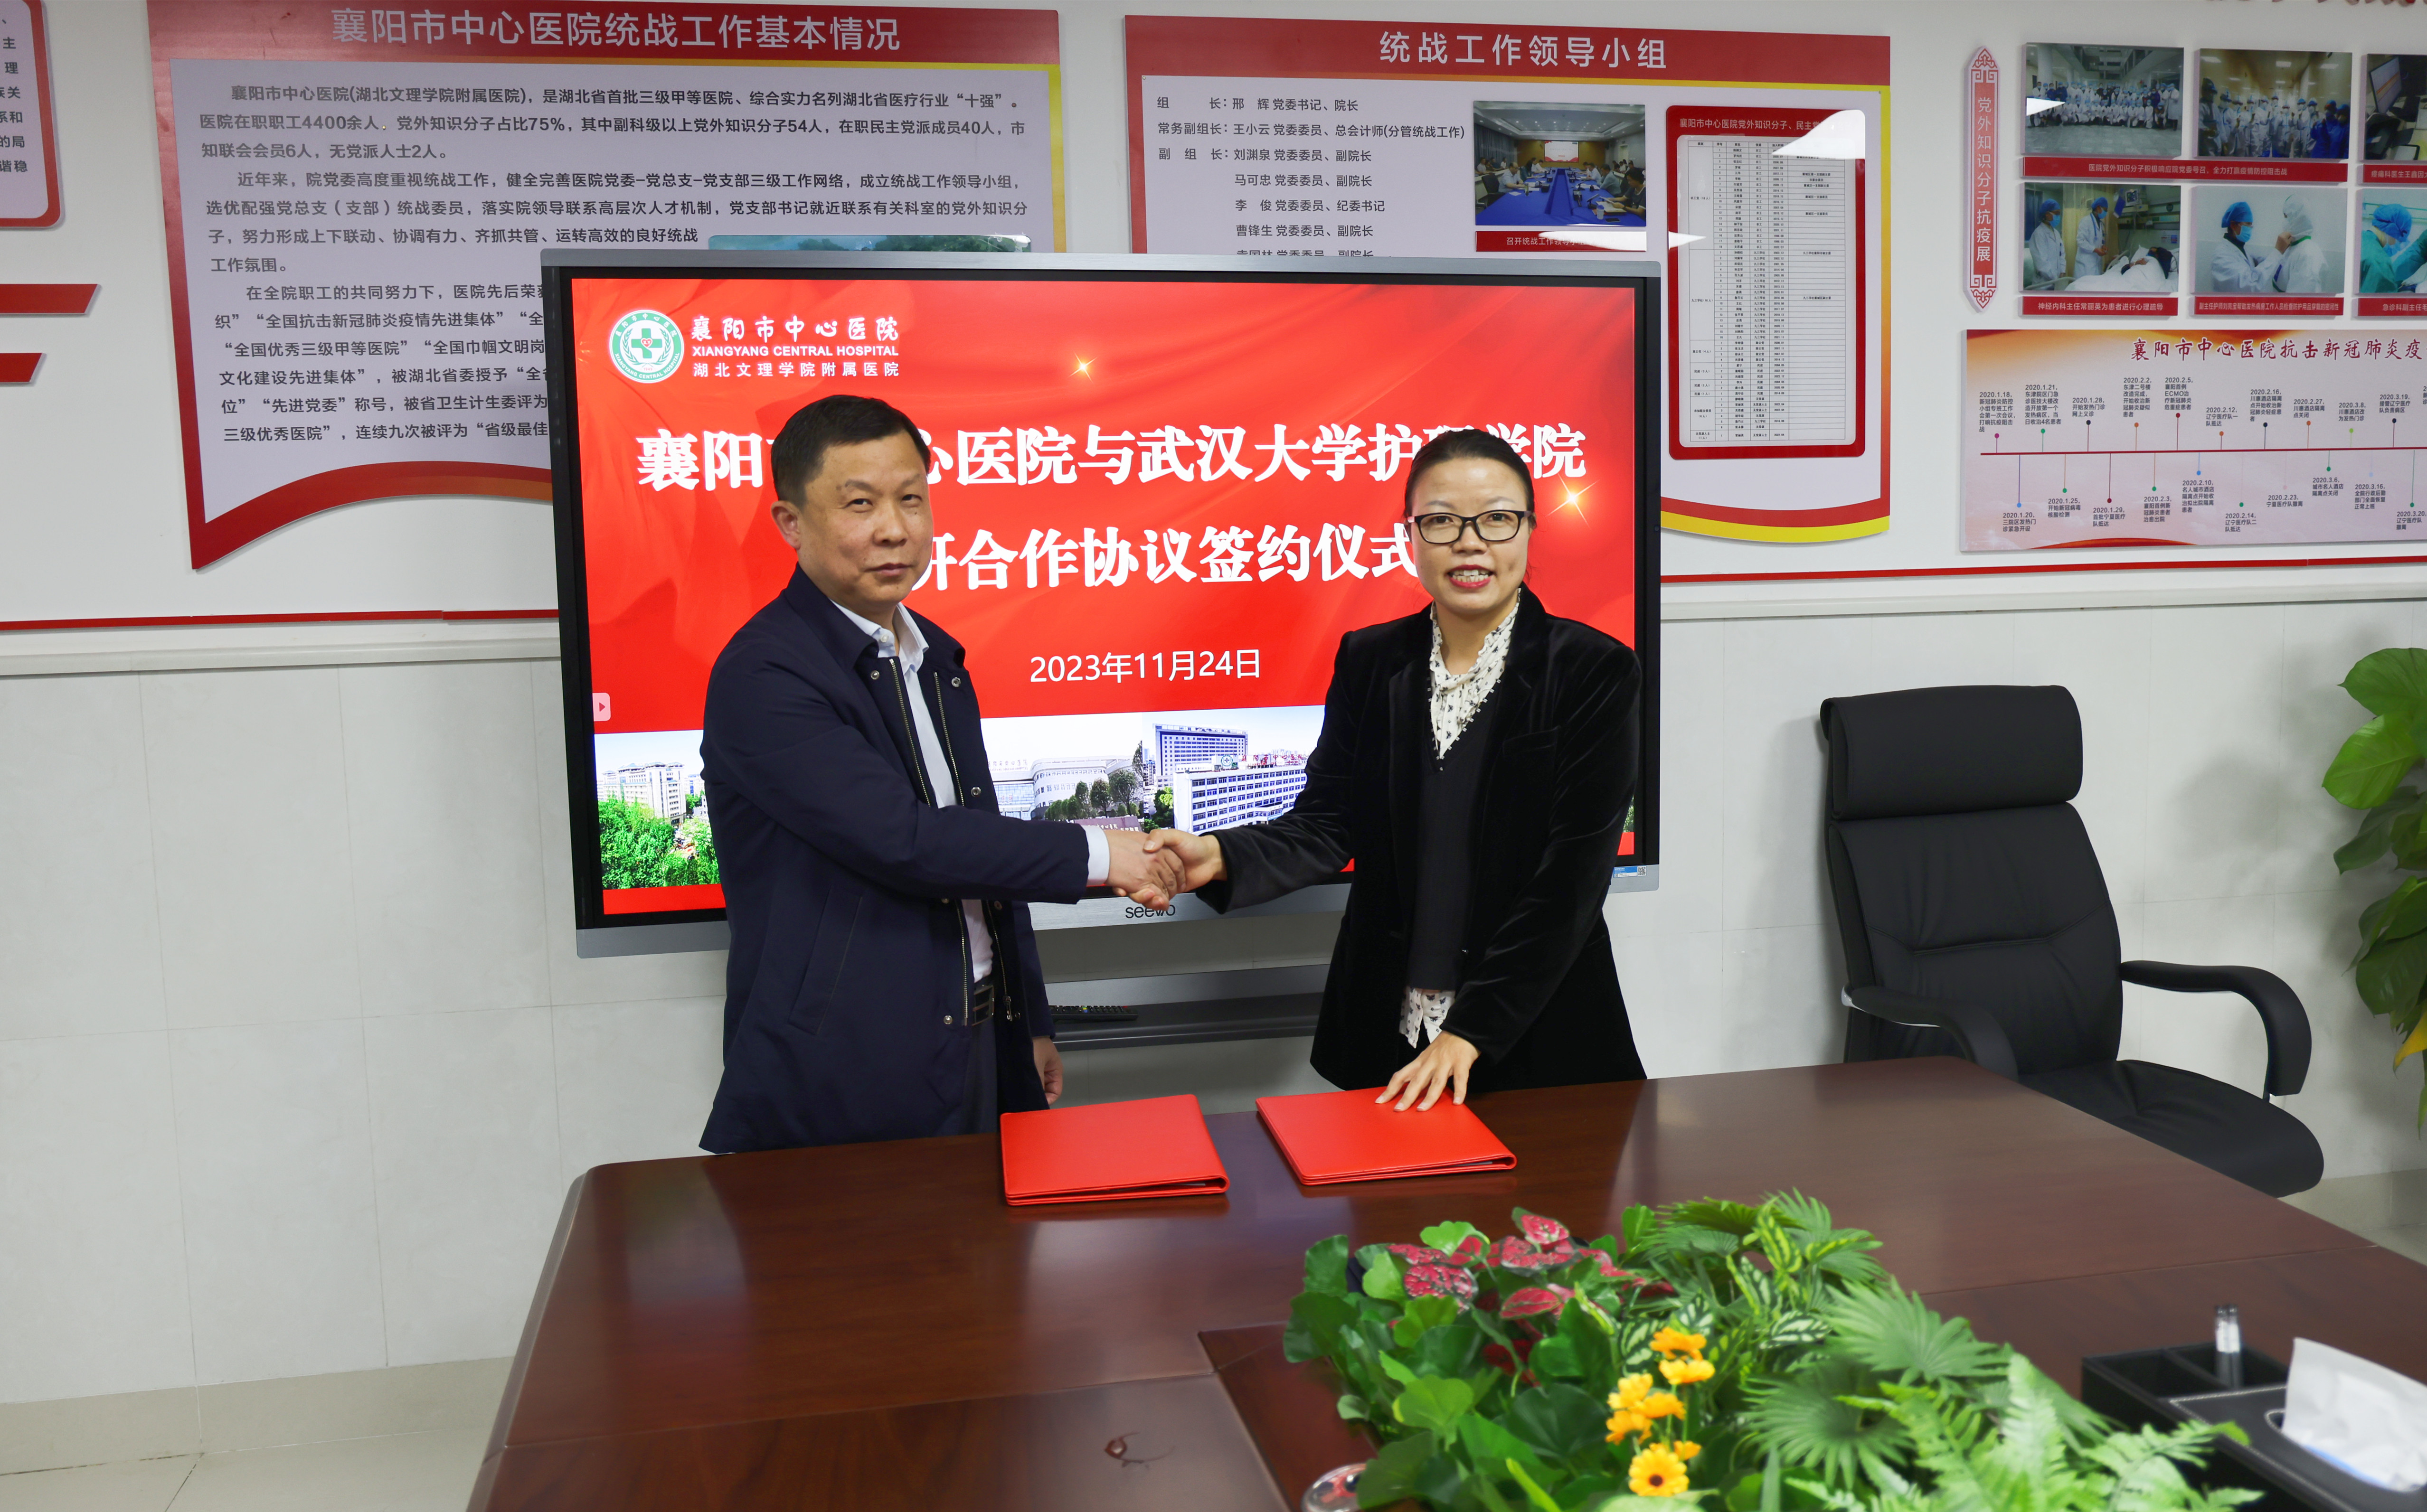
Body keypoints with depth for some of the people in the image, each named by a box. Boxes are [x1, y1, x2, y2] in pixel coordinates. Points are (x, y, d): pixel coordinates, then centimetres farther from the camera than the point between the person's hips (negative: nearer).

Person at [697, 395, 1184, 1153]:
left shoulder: (936, 656, 11)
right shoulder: (762, 674, -16)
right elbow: (898, 838, -24)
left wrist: (1031, 1024, 18)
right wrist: (1090, 854, -16)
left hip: (977, 1049, 7)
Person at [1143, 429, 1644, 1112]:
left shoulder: (1593, 672, -8)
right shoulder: (1370, 660, 4)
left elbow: (1571, 876, -13)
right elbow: (1326, 825, 2)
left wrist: (1471, 1032, -18)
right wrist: (1220, 857, -20)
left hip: (1538, 1038, -3)